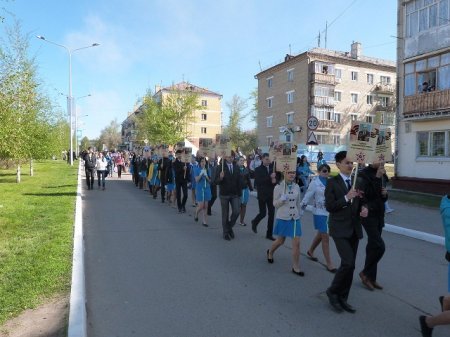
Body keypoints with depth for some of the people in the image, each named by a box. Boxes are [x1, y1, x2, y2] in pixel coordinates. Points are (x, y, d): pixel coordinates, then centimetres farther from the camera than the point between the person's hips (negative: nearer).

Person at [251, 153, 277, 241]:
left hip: (271, 195, 4)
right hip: (262, 195, -3)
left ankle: (269, 234, 15)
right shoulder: (258, 170, -5)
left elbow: (276, 178, 13)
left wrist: (275, 180, -11)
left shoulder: (273, 168, 6)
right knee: (263, 213, 1)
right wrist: (270, 177, -24)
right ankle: (254, 223, 35)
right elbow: (258, 181, -18)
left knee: (271, 214, 3)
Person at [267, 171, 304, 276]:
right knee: (280, 241, 14)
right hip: (283, 218, -3)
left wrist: (298, 215, 16)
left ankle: (296, 267, 13)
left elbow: (298, 203, 12)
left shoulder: (296, 187, 1)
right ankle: (270, 252, 46)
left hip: (295, 218, 3)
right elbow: (275, 204, -5)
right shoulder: (278, 187, -10)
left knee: (297, 243, -2)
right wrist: (281, 200, -25)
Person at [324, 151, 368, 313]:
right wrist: (346, 197, -21)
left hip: (354, 228, 6)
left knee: (350, 265, 11)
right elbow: (329, 206, -12)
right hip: (340, 229, -6)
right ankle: (333, 291, 9)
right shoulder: (332, 182, -7)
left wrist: (363, 209, -4)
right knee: (348, 263, -15)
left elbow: (359, 202, 17)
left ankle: (342, 298, 26)